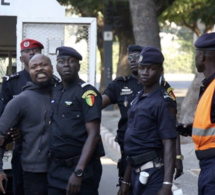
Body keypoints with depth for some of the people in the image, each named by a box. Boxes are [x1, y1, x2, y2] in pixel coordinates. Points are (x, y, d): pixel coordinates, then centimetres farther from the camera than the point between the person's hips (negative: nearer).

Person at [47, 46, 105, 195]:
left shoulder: (87, 93, -9)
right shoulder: (54, 93, 11)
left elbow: (93, 135, -15)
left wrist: (78, 172, -21)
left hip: (81, 167, -6)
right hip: (56, 168, 6)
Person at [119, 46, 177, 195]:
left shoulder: (162, 102, -11)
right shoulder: (138, 100, 16)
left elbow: (169, 146, -18)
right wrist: (126, 180, 21)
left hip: (154, 172, -9)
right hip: (138, 172, 9)